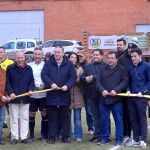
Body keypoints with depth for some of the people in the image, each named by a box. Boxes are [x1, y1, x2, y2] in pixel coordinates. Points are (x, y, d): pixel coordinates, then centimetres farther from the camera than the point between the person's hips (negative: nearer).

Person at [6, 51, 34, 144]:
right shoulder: (10, 68, 0)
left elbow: (32, 81, 12)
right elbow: (7, 82, -2)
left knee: (25, 118, 6)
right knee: (14, 118, 3)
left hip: (25, 98, 3)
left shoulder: (29, 69, 9)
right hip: (14, 97, -3)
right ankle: (14, 137, 9)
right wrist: (10, 93, -14)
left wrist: (30, 90, -6)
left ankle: (24, 137, 12)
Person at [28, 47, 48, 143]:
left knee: (44, 115, 3)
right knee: (31, 115, 8)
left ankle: (44, 136, 13)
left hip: (43, 94, -1)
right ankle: (31, 136, 20)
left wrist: (44, 85, -15)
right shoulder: (29, 66, 4)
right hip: (32, 95, 1)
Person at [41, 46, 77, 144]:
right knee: (52, 117, 5)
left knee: (65, 117, 8)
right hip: (52, 95, 0)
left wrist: (67, 86, -16)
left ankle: (65, 136, 17)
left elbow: (73, 77, 0)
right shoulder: (48, 64, 5)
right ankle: (52, 137, 12)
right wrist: (51, 83, -20)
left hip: (64, 95, 0)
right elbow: (43, 75, -5)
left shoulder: (69, 64, 4)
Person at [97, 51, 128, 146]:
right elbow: (99, 82, 8)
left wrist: (116, 90, -18)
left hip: (116, 99, -3)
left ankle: (119, 139, 8)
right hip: (104, 98, 3)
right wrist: (102, 90, -10)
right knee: (104, 119, 7)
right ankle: (105, 137, 18)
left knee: (118, 119, 1)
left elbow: (125, 82, -6)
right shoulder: (103, 69, 13)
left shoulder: (122, 69, 2)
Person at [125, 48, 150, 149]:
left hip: (141, 96, -5)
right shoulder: (130, 68, 13)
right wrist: (128, 90, 0)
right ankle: (136, 139, 16)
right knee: (133, 119, 8)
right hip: (131, 97, 5)